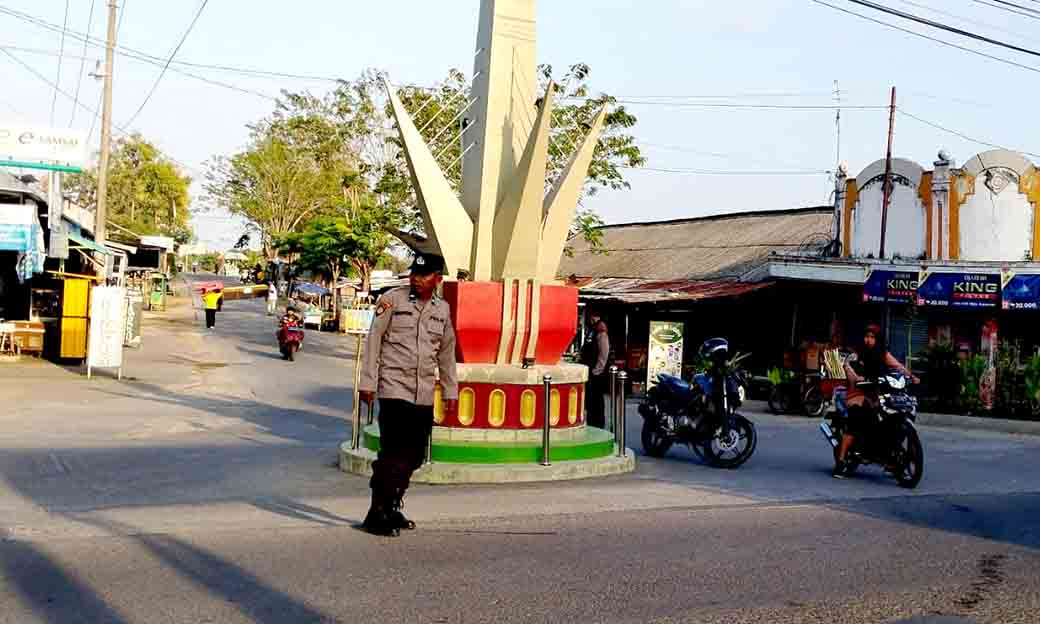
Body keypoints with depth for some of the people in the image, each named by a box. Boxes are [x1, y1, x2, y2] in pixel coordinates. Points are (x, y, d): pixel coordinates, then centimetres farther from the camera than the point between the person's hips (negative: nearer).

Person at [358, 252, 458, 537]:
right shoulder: (393, 299, -2)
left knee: (414, 456, 8)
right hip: (394, 388, -5)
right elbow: (374, 340, -1)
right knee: (393, 453, -10)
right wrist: (368, 382, -5)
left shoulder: (443, 309, 11)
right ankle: (377, 514, 0)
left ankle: (392, 509, 21)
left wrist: (451, 391, 18)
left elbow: (447, 352, 19)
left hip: (425, 395, 5)